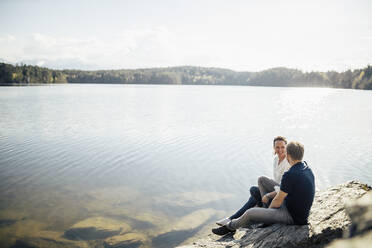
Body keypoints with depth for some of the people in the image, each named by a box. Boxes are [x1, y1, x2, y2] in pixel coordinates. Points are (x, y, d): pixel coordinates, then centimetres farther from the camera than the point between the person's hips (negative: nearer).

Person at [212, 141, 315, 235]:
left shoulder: (290, 175, -29)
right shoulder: (307, 169, 1)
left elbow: (278, 201, -18)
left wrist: (269, 209, 3)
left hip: (292, 217, -9)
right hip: (302, 212, 10)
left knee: (250, 213, -6)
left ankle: (230, 227, 20)